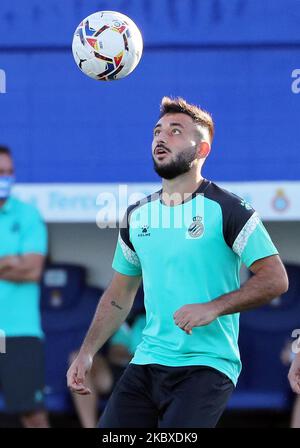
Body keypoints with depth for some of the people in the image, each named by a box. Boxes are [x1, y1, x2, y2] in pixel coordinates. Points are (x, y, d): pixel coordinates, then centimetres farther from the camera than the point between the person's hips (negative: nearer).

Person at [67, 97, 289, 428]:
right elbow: (119, 295, 21)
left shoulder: (227, 210, -6)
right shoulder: (137, 216, 12)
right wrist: (86, 352, 11)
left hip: (207, 366, -6)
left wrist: (213, 308, -20)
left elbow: (275, 279, -10)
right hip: (146, 363, 6)